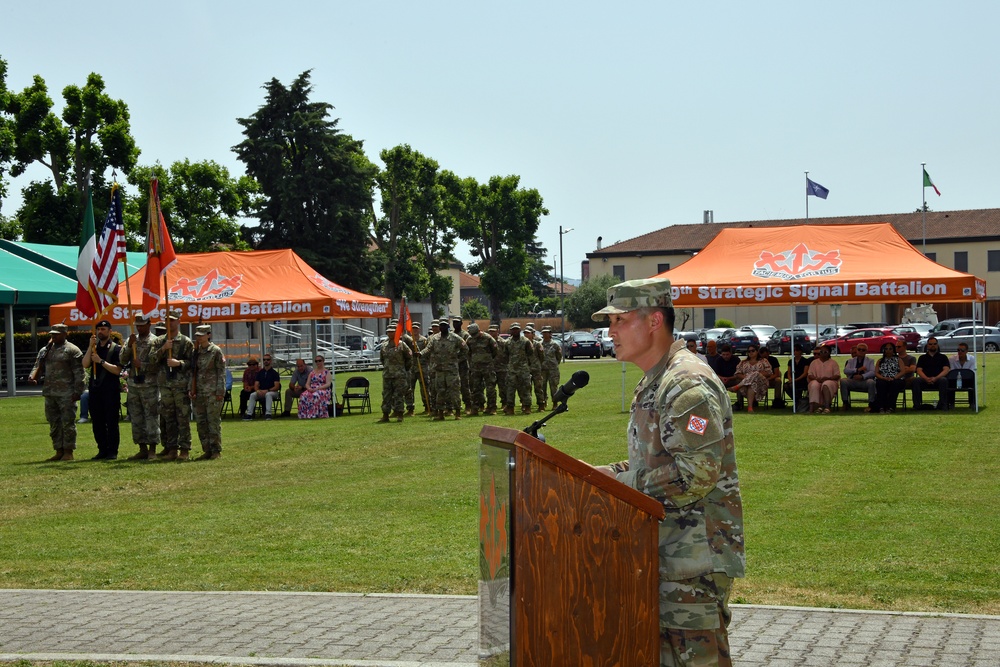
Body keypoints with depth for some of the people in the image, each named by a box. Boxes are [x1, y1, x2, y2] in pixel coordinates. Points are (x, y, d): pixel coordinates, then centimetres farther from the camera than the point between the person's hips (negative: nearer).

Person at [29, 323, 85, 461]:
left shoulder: (72, 350, -4)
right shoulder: (45, 350, 15)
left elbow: (79, 372, -8)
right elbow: (38, 366, 16)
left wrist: (78, 391, -14)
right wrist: (32, 376, -7)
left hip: (67, 394, -7)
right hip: (49, 393, 7)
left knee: (68, 423, -3)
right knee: (54, 423, 10)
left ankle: (68, 452, 3)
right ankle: (59, 451, 18)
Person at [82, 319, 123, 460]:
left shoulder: (116, 348, 0)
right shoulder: (94, 348, 15)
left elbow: (117, 370, -11)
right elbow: (85, 365, -1)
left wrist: (101, 361, -15)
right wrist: (91, 346, -7)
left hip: (111, 390, -5)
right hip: (95, 389, 5)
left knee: (111, 422, -4)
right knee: (97, 423, 7)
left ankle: (112, 452, 0)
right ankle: (102, 450, 14)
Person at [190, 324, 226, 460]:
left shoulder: (216, 351, -4)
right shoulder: (196, 352, 12)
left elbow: (221, 372, -7)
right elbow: (192, 372, 17)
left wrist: (220, 392, -12)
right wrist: (192, 390, 9)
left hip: (212, 392, -6)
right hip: (199, 392, 6)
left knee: (214, 421, -4)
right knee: (201, 422, 6)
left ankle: (216, 451, 2)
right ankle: (207, 450, 12)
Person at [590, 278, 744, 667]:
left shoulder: (688, 385, -18)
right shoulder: (653, 383, 16)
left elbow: (696, 473, -25)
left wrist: (623, 482, -18)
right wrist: (610, 473, 9)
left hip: (695, 557, -11)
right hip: (665, 551, 11)